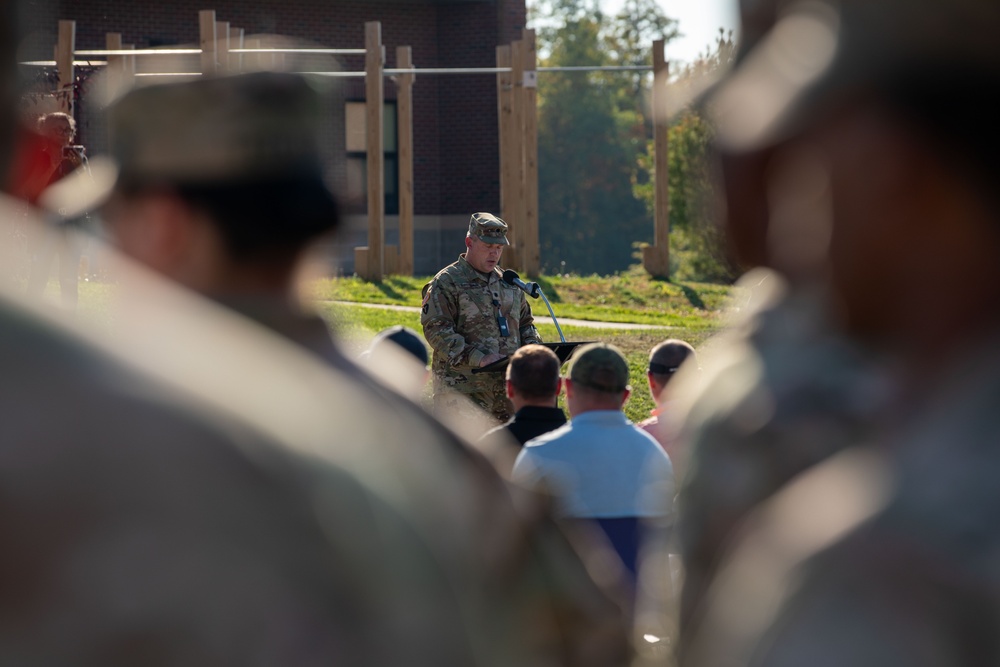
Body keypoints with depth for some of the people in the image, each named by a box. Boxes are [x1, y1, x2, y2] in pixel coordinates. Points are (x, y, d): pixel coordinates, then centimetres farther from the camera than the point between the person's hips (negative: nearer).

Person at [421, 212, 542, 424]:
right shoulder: (446, 283, -3)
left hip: (506, 388, 6)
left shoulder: (508, 283, 19)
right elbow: (436, 330, -13)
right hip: (463, 388, -6)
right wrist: (478, 358, -23)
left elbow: (525, 323, 27)